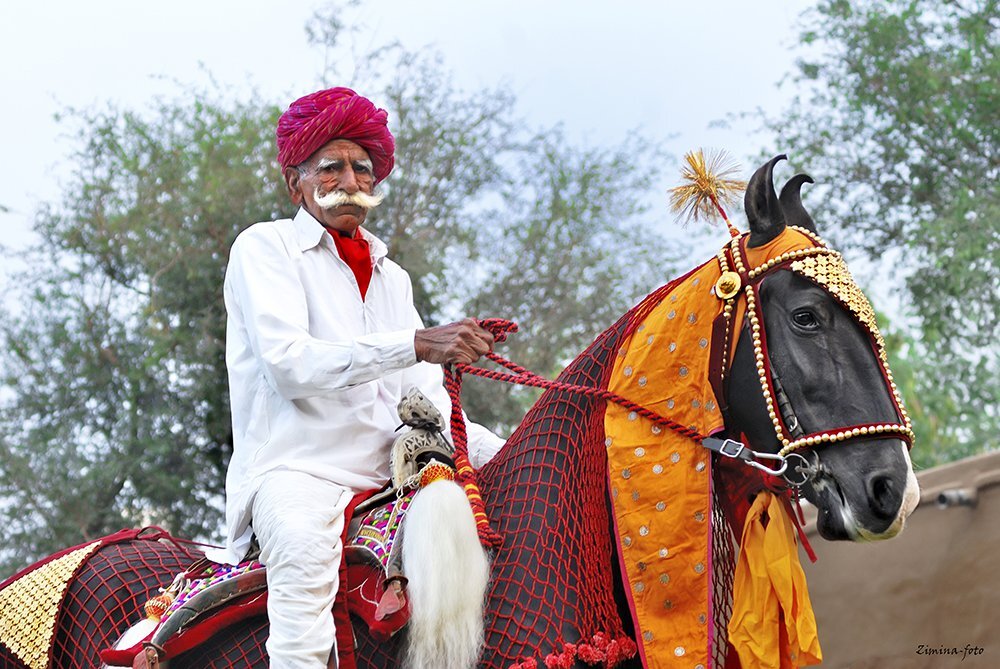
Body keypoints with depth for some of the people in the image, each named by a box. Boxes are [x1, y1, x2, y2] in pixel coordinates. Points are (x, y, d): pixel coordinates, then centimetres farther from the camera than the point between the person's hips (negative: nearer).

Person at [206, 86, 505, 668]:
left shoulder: (392, 277, 24)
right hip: (294, 470, -6)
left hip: (386, 478, 6)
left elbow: (428, 402, 17)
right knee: (307, 548, -38)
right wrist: (414, 344, -25)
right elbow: (289, 362, -14)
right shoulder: (265, 248, 4)